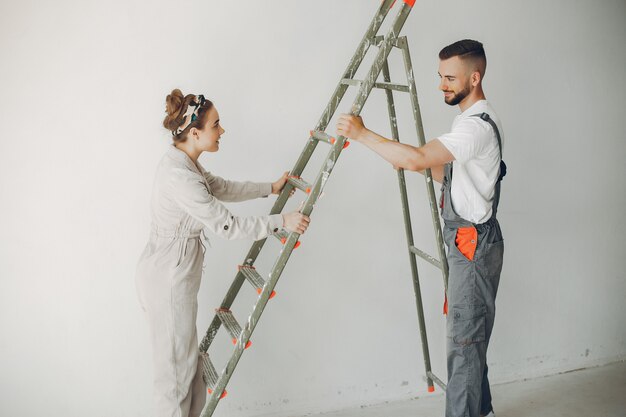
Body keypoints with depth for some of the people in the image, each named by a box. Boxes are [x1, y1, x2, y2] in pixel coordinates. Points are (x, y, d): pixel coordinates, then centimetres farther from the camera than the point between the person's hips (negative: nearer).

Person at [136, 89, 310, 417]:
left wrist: (270, 188, 23)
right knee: (176, 366, 5)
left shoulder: (185, 162, 5)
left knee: (188, 361, 18)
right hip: (167, 276, -10)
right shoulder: (178, 175, -25)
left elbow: (224, 188, 21)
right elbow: (226, 225, -22)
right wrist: (282, 222, -13)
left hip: (174, 273, 10)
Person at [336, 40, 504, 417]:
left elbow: (417, 159, -33)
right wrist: (425, 164, 4)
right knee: (471, 335, 20)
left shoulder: (479, 124, -21)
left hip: (474, 244, -11)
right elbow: (454, 175, 21)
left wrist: (362, 133, -26)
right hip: (469, 242, 11)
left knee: (464, 337, -3)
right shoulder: (473, 119, 15)